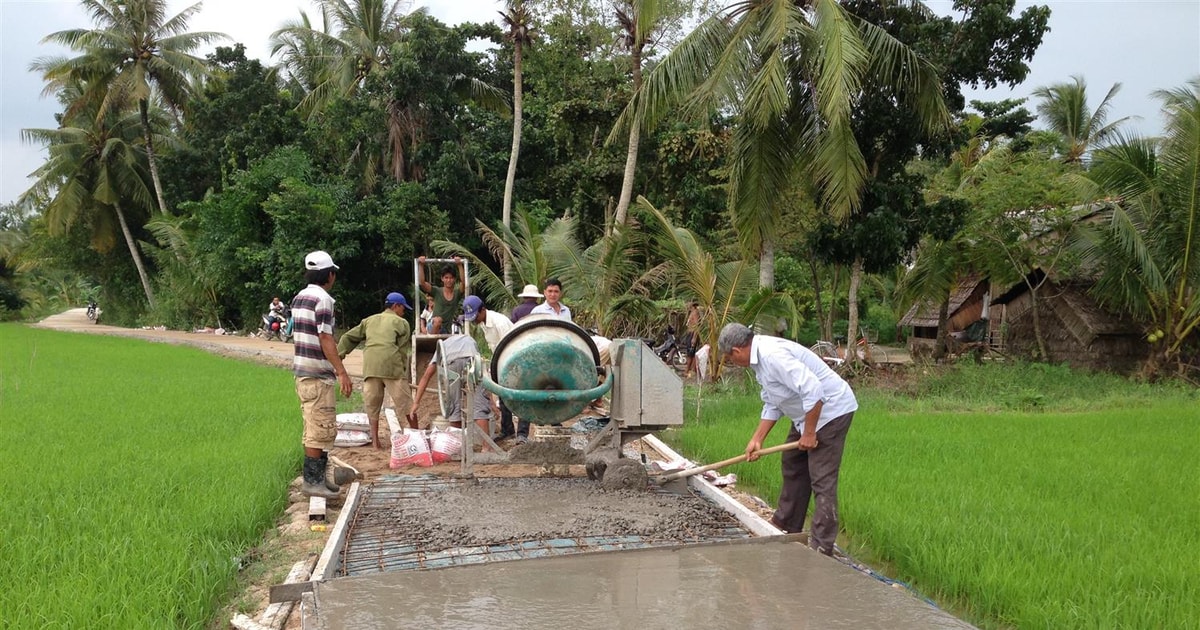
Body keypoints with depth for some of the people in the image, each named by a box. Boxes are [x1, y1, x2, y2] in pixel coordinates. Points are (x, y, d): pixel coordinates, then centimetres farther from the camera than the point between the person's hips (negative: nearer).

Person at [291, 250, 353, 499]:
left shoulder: (299, 298, 14)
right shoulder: (323, 299, -15)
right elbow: (325, 339, -19)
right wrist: (341, 372, -19)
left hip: (302, 373, 10)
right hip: (317, 375, -10)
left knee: (314, 429, 15)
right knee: (322, 429, -5)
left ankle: (317, 476, 21)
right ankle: (312, 481, -3)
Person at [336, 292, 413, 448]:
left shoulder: (369, 320, 27)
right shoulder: (401, 323, 14)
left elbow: (348, 338, 24)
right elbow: (402, 350, 8)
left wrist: (339, 356, 26)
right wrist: (404, 372, 12)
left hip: (370, 367, 4)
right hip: (392, 366, -4)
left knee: (372, 404, 11)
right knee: (405, 402, 3)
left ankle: (375, 440, 11)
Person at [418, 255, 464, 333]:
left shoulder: (457, 293, 4)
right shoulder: (437, 292, 2)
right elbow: (422, 283, -11)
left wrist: (459, 265, -23)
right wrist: (421, 265, -18)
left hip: (447, 331, 3)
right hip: (433, 327, -3)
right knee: (438, 320, -38)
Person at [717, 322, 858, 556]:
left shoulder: (773, 355, -27)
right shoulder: (759, 359, 7)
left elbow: (813, 390, -33)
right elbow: (772, 405, 14)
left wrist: (809, 433, -23)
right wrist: (757, 439, 8)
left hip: (831, 410, -11)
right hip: (808, 413, 11)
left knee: (822, 481, -10)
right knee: (793, 466, 21)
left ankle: (821, 546, -7)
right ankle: (786, 525, 35)